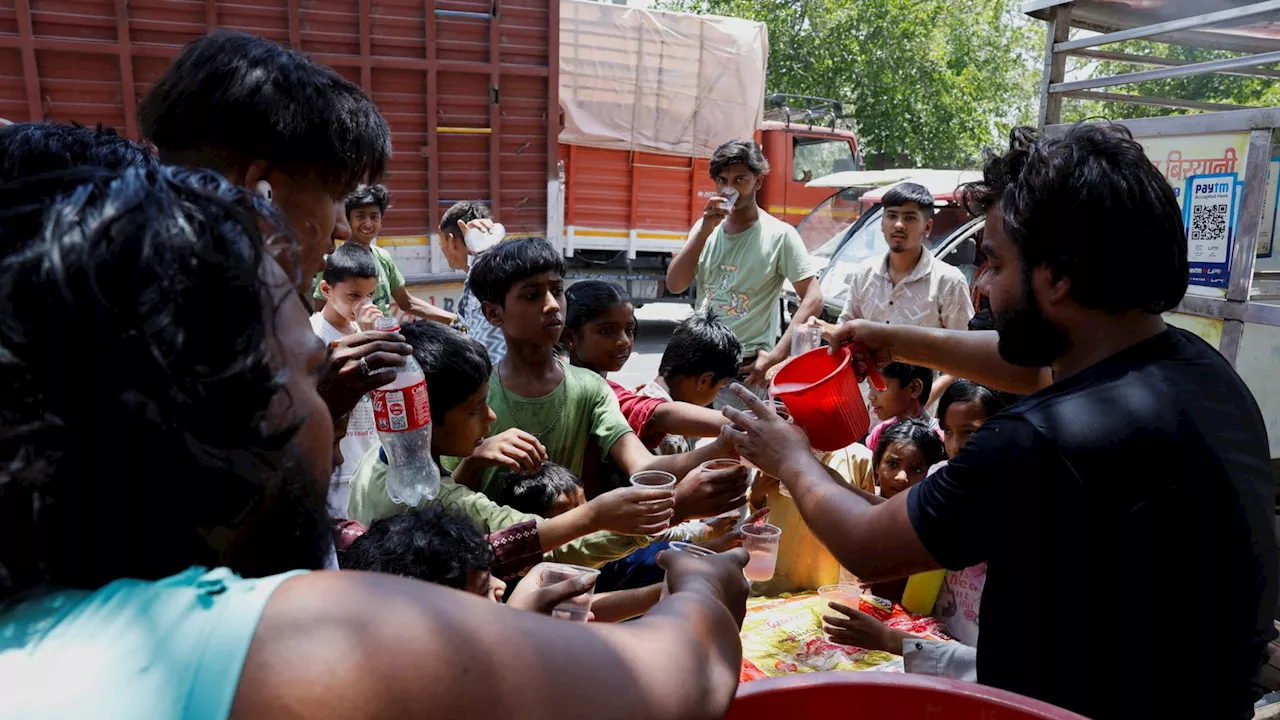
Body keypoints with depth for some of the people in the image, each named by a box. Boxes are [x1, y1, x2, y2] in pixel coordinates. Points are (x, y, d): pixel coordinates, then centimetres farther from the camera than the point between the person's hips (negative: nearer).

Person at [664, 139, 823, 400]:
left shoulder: (779, 234, -8)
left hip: (746, 370, -5)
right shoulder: (705, 228, 8)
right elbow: (675, 285, -2)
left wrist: (775, 357, -19)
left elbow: (813, 300, -12)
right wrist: (704, 231, -12)